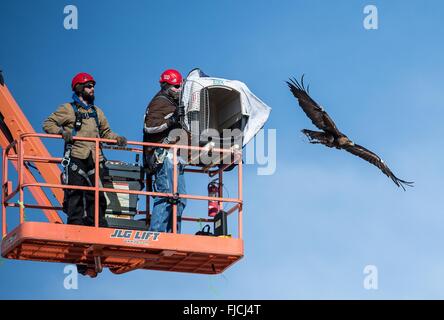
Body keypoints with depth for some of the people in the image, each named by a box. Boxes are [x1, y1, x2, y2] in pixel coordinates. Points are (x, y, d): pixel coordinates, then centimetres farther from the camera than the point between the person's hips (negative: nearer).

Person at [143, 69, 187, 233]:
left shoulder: (173, 104, 28)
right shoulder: (160, 102, -3)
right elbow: (149, 126, -17)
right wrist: (172, 120, -22)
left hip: (173, 158, 10)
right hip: (164, 155, -10)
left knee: (179, 199, 8)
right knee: (167, 194, -17)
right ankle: (156, 232, -20)